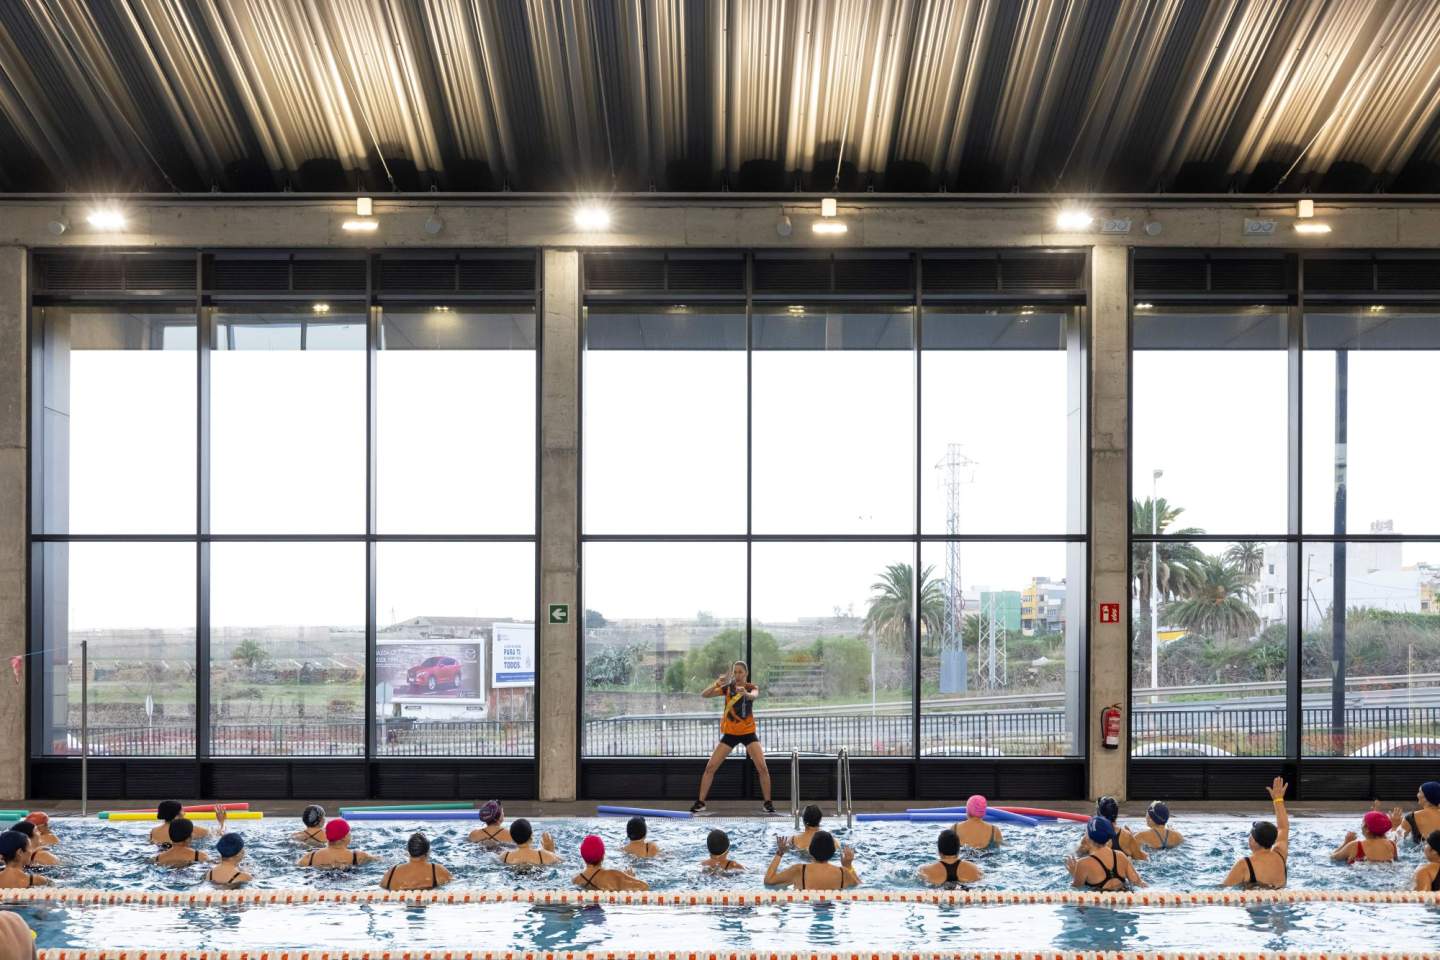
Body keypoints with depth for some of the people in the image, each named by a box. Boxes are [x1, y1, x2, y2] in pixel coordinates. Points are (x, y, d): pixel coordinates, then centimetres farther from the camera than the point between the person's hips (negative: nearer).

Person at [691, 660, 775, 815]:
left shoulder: (752, 687, -6)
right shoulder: (728, 688, -4)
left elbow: (753, 695, -33)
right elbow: (704, 694, -16)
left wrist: (745, 693, -57)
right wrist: (717, 683, -35)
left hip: (748, 733, -1)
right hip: (729, 733, 1)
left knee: (762, 768, -13)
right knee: (710, 767, -4)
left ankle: (768, 803, 1)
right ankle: (700, 803, 6)